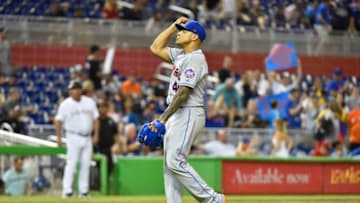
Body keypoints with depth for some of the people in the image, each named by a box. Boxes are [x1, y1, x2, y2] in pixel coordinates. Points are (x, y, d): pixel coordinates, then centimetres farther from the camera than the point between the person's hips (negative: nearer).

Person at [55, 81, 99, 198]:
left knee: (86, 164, 4)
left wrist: (96, 135, 2)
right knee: (71, 163, -10)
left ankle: (83, 191, 10)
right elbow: (58, 121, -2)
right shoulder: (66, 104, -3)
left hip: (87, 138, 4)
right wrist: (58, 137, -8)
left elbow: (95, 119, 11)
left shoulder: (90, 102, 8)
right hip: (73, 137, -4)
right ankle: (67, 190, -10)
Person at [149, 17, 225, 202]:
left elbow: (183, 92, -21)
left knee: (175, 161, -17)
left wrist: (163, 117, -25)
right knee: (169, 165, 5)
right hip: (176, 116, 10)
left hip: (188, 115, -10)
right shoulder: (180, 55, 15)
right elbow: (156, 48, 21)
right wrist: (174, 25, 16)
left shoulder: (195, 59, -14)